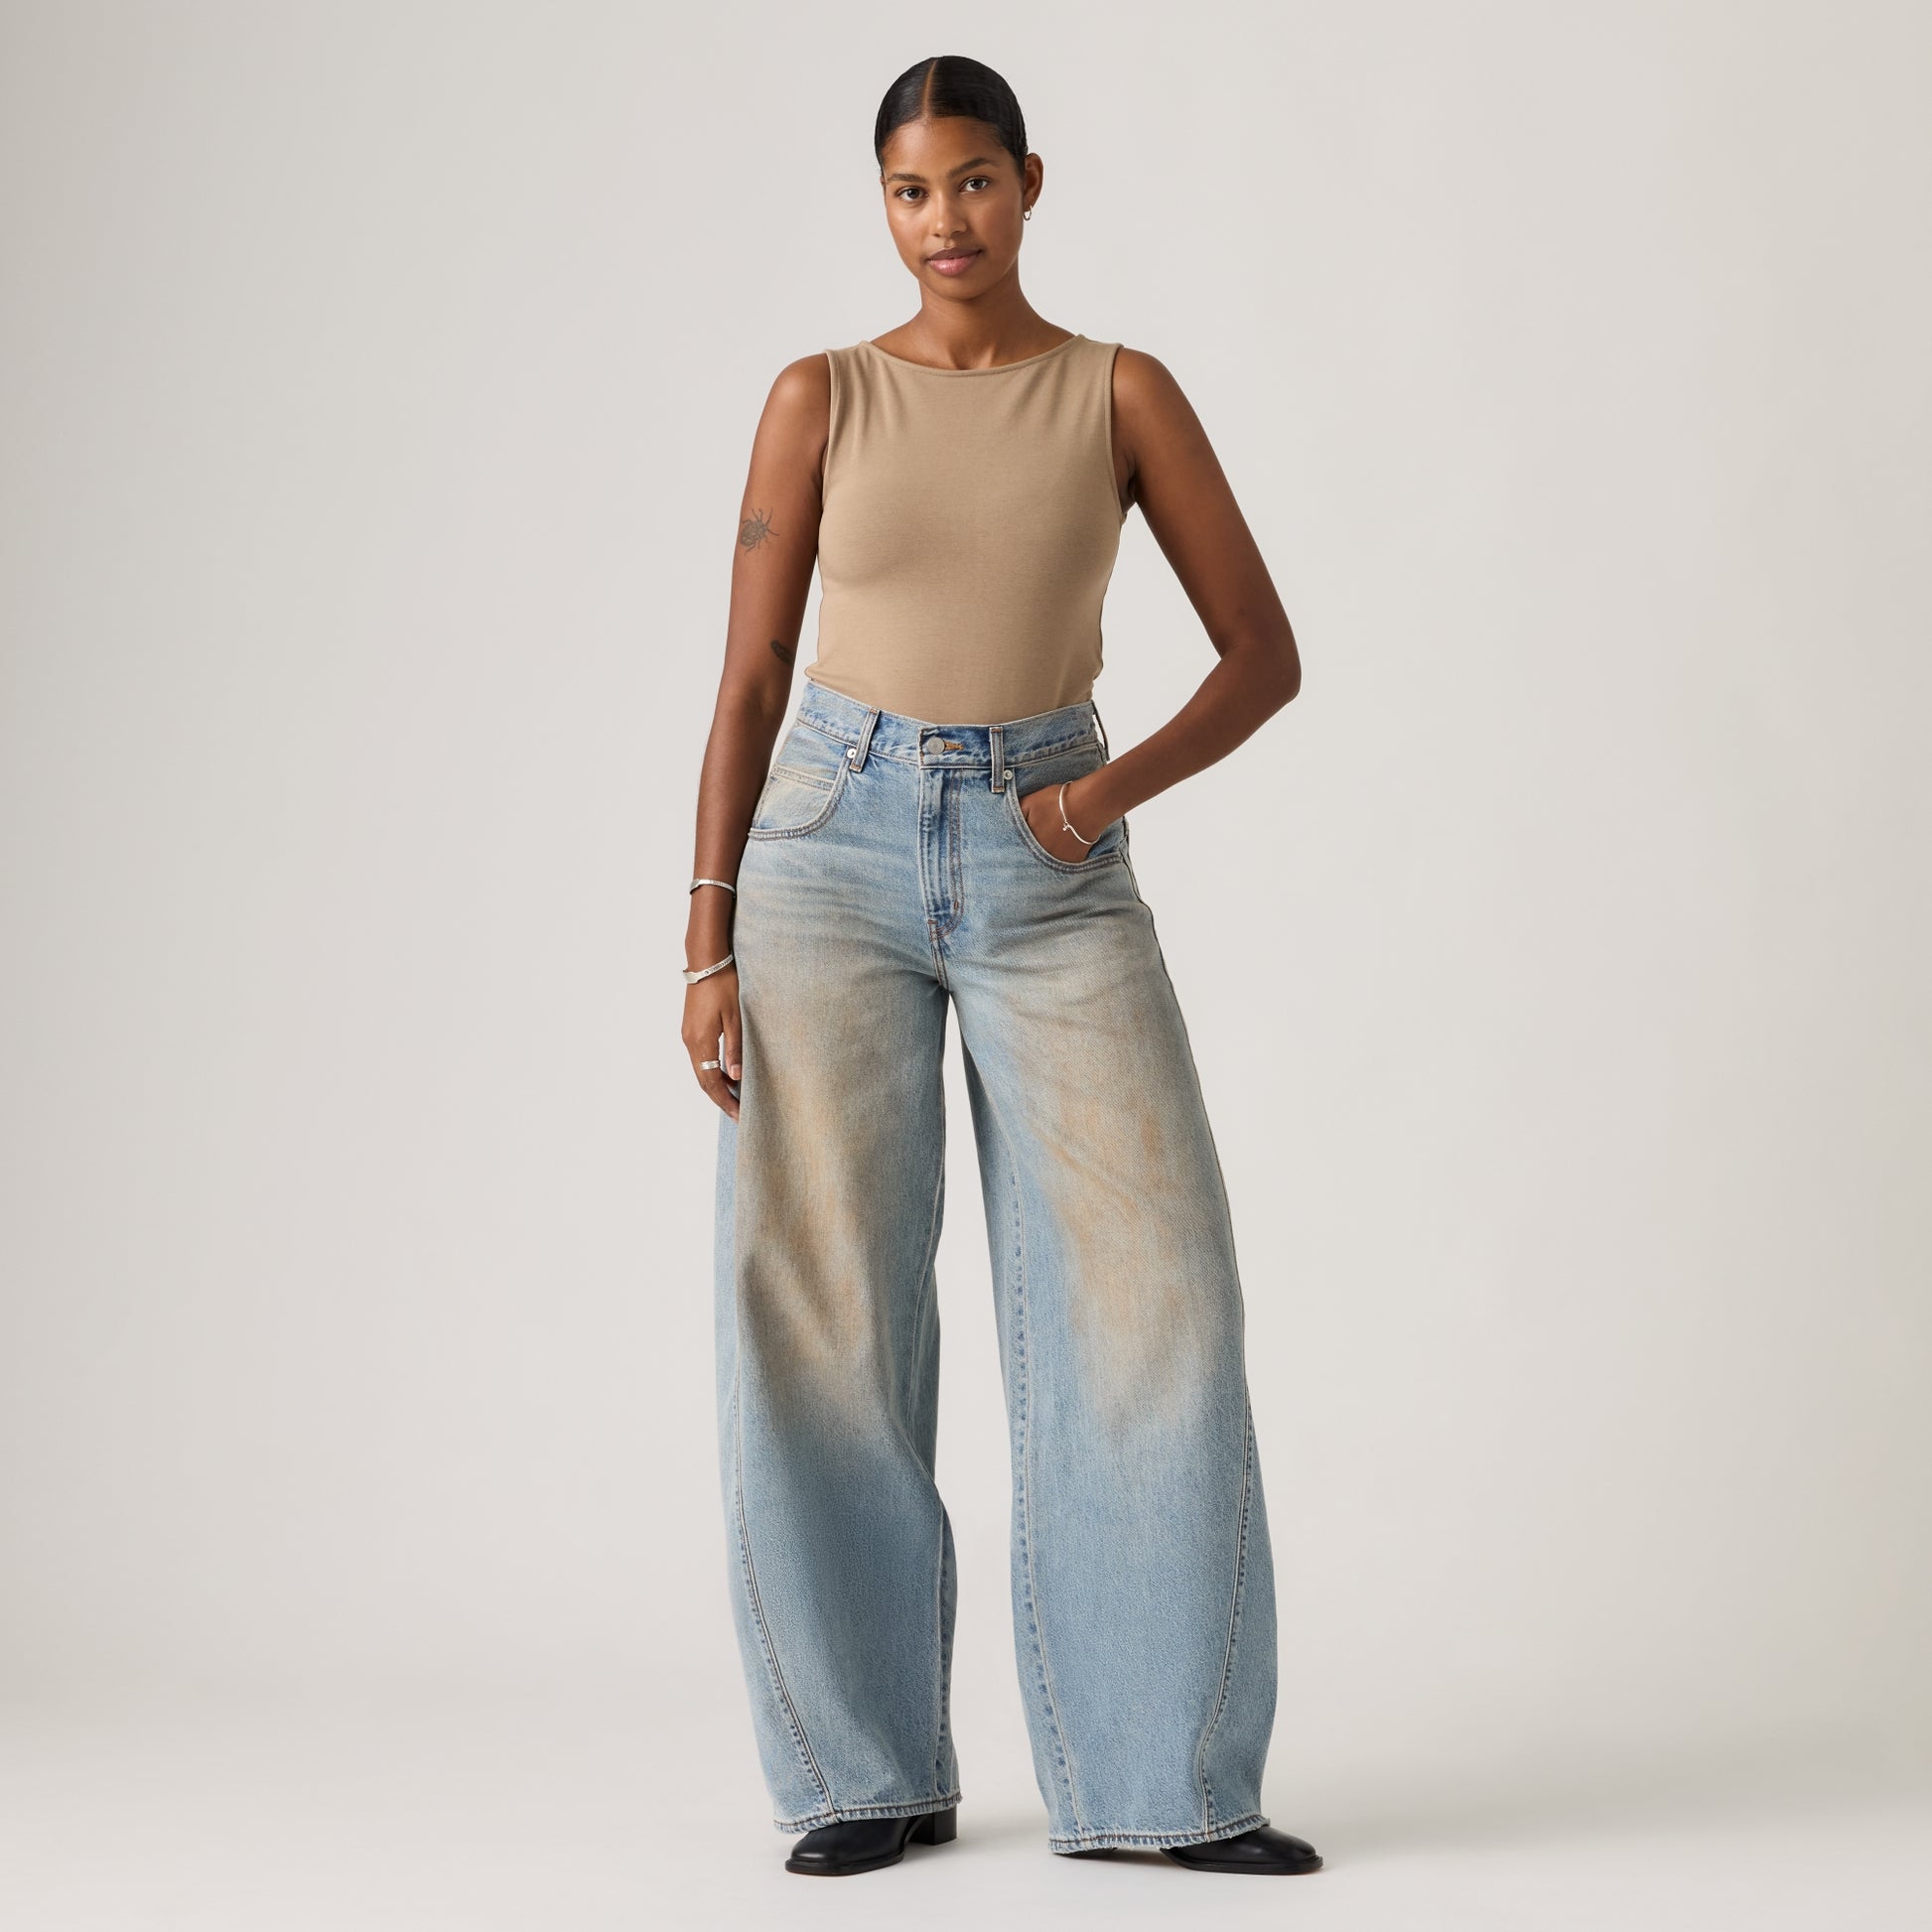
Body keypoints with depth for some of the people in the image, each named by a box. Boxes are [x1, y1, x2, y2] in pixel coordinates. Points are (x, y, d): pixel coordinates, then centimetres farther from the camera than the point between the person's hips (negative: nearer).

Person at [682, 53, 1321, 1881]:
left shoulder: (1122, 392, 6)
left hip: (1046, 870, 0)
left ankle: (1162, 1776, 0)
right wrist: (709, 939, -2)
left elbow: (1265, 650, 4)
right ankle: (872, 1767, 7)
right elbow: (750, 674, 5)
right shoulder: (821, 399, 6)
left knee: (1147, 1286, -10)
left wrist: (1114, 787, -13)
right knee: (818, 1304, -6)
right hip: (837, 844, 0)